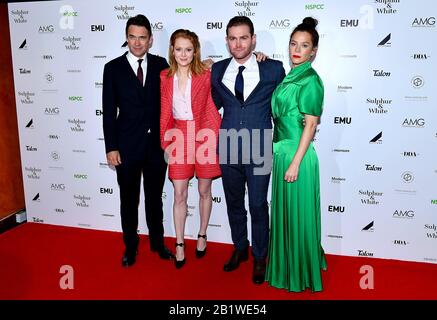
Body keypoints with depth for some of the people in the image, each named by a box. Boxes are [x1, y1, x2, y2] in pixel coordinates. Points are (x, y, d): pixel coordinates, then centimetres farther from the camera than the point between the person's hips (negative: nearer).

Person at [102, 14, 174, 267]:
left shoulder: (161, 64, 1)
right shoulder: (113, 68, -2)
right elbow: (109, 111, -4)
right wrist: (111, 147, -7)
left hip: (157, 144, 1)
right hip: (127, 146, -1)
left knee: (155, 197, 16)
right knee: (129, 200, 12)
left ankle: (157, 242, 33)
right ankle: (131, 246, 29)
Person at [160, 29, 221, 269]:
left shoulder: (205, 74, -4)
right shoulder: (165, 77, 3)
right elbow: (165, 111, 6)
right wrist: (165, 142, 3)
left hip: (204, 135, -1)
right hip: (179, 136, 2)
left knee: (204, 191, 11)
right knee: (179, 194, 3)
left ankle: (202, 235, 30)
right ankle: (179, 244, 15)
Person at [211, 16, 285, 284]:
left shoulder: (273, 69, -4)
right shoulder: (217, 70, 4)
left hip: (259, 150, -3)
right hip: (228, 149, 3)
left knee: (258, 205, 5)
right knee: (234, 203, 16)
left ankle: (259, 257, 26)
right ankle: (240, 249, 38)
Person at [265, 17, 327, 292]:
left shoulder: (311, 81, -12)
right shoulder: (290, 77, 12)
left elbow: (310, 125, -16)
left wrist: (295, 163, -19)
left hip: (298, 154, -9)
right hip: (282, 152, 9)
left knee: (297, 214, 3)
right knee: (284, 212, 18)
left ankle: (301, 273, 21)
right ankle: (287, 266, 35)